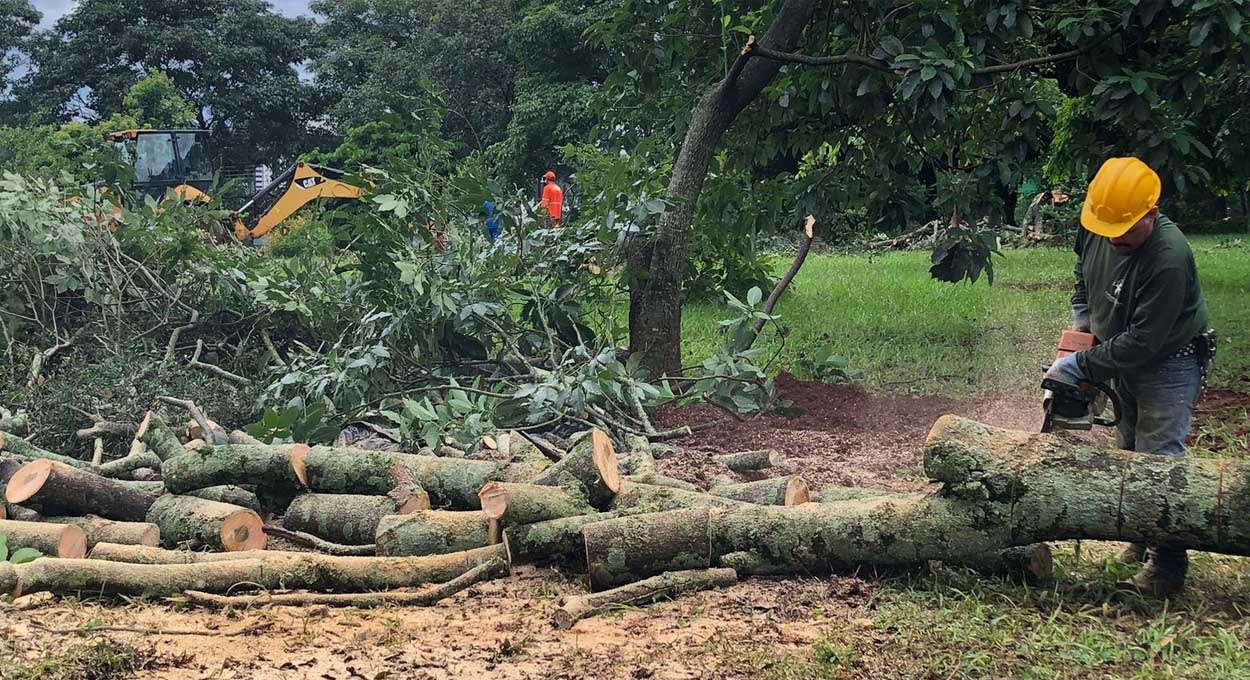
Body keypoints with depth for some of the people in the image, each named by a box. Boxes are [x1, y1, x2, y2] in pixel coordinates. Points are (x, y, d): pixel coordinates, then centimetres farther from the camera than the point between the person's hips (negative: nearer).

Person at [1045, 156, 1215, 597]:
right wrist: (1082, 320, 6)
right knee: (1129, 453, 15)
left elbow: (1142, 341, -32)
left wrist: (1079, 367, -26)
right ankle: (1144, 541, 27)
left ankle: (1167, 564, 0)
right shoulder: (1097, 228, -11)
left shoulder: (1169, 258, -34)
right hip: (1124, 360, 8)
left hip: (1169, 365, -8)